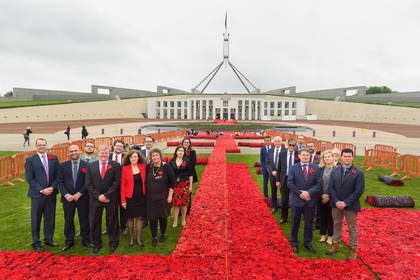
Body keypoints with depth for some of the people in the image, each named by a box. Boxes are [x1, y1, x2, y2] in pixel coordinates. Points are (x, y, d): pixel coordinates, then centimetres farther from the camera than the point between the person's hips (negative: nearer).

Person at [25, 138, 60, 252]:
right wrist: (41, 190, -14)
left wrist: (52, 187, -10)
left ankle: (48, 239, 29)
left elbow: (58, 175, 3)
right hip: (37, 194, -3)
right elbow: (29, 178, -7)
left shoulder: (54, 158, 5)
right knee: (36, 219, 8)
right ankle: (36, 243, 23)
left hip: (51, 193, 3)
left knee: (50, 217, 13)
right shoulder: (30, 160, -3)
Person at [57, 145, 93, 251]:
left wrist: (79, 193, -12)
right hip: (68, 198, 2)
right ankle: (69, 242, 27)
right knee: (68, 221, 11)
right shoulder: (62, 166, 5)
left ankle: (86, 240, 22)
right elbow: (60, 182, 1)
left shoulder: (86, 165, -2)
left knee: (84, 220, 8)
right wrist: (66, 194, -10)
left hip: (83, 198, -1)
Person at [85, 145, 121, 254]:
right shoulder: (90, 166, 4)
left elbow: (117, 182, -8)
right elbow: (88, 184, 0)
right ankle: (97, 244, 30)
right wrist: (98, 196, -10)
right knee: (95, 222, 12)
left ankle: (113, 243, 28)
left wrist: (106, 195, -13)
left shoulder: (115, 165, -2)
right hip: (95, 199, 2)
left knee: (112, 222, 10)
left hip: (111, 199, -2)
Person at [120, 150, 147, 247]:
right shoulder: (125, 168, -6)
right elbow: (123, 185, -5)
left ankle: (138, 239, 22)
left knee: (139, 217, 8)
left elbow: (145, 181, 7)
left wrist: (145, 193, 0)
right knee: (130, 218, 10)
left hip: (141, 197, 2)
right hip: (129, 198, -1)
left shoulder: (142, 166, -1)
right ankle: (131, 238, 27)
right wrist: (123, 200, -9)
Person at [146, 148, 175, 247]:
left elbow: (172, 182, -7)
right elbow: (145, 181, 9)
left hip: (163, 197, -2)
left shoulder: (166, 167, -10)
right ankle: (154, 238, 23)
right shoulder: (148, 167, -1)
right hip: (151, 197, 2)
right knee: (153, 218, 5)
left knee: (163, 216, 12)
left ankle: (163, 234, 35)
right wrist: (145, 193, 7)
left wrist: (170, 195, -8)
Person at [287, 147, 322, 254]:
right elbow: (290, 183, -6)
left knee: (309, 222, 12)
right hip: (297, 200, -1)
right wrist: (300, 193, -14)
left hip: (310, 200, 1)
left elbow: (319, 183, -2)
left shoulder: (316, 168, 2)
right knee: (295, 222, 9)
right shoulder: (293, 168, -1)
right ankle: (294, 243, 25)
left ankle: (308, 243, 30)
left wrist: (309, 193, -15)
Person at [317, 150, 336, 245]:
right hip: (321, 196, 2)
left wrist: (329, 196, -9)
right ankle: (323, 236, 25)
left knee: (330, 216, 8)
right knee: (322, 216, 10)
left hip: (332, 197, -2)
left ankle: (330, 237, 23)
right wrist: (322, 194, -9)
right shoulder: (320, 169, 1)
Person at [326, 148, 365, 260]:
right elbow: (330, 187, 1)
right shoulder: (335, 171, 4)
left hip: (350, 205, -3)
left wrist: (345, 203, -16)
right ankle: (336, 245, 31)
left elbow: (359, 191, -12)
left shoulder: (358, 173, -8)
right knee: (337, 225, 15)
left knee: (352, 228, 9)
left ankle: (353, 249, 24)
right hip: (336, 204, 3)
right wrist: (336, 201, -12)